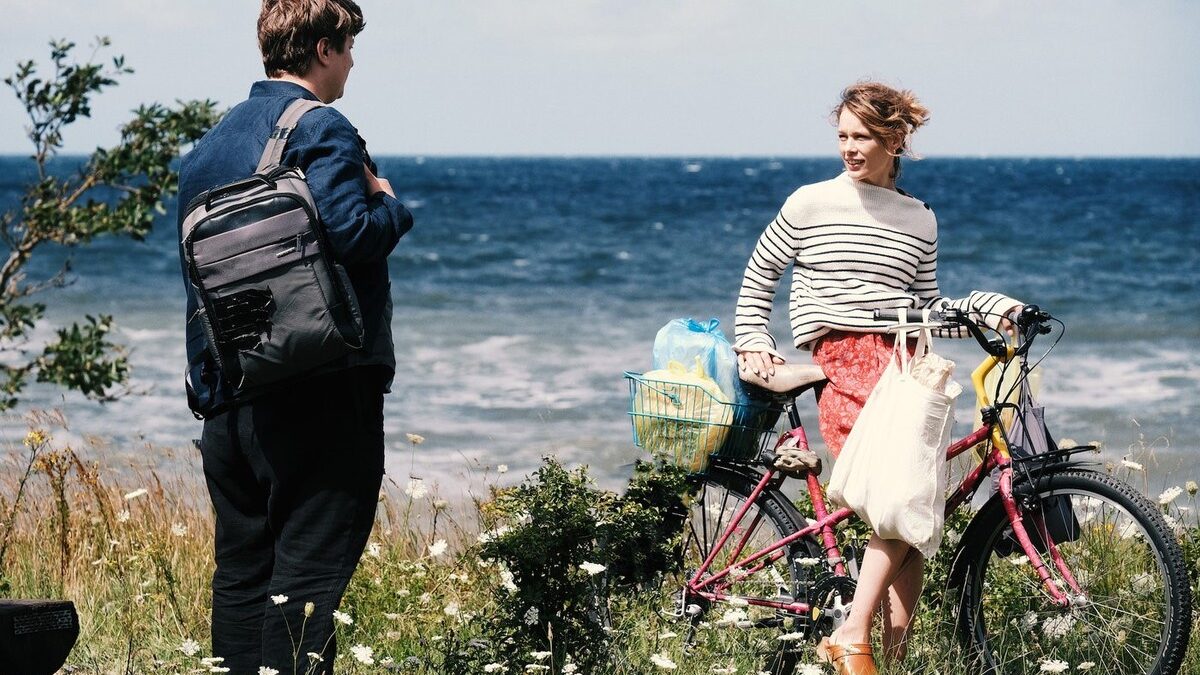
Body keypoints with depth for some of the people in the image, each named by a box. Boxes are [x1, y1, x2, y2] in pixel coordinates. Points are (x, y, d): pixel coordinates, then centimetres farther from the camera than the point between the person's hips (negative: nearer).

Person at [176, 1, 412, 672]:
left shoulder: (212, 142, 16)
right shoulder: (322, 129, -10)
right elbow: (351, 236, -23)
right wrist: (389, 202, -1)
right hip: (319, 386, -8)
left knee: (242, 566, 11)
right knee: (310, 566, -6)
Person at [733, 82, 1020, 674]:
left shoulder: (919, 220, 17)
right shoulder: (809, 205, 8)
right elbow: (757, 278, 18)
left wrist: (984, 306, 6)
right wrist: (754, 346, 9)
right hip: (844, 365, -4)